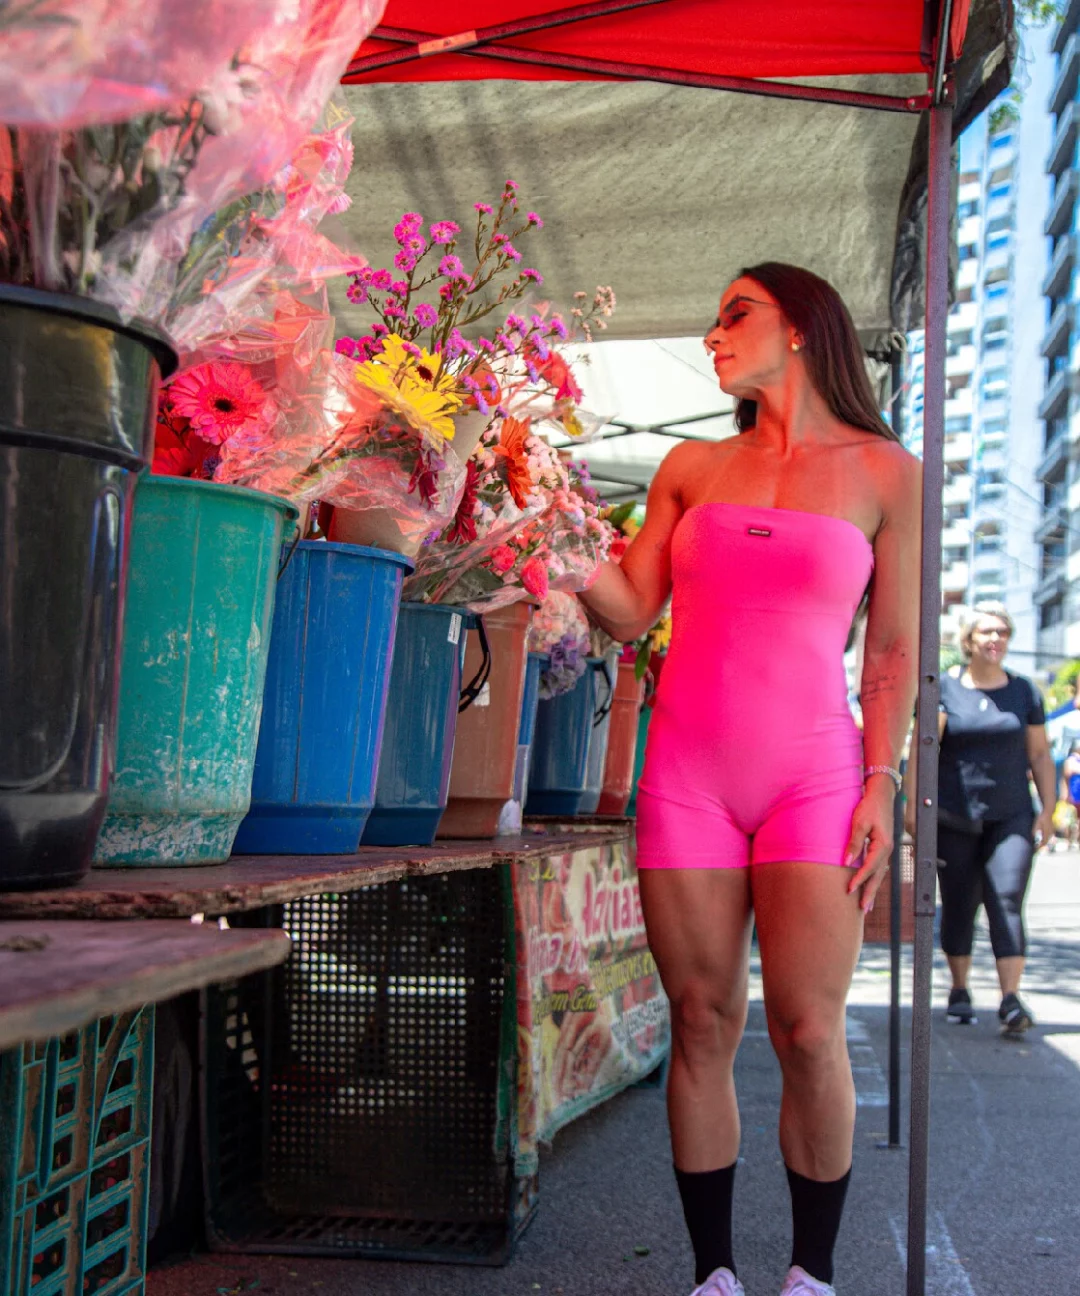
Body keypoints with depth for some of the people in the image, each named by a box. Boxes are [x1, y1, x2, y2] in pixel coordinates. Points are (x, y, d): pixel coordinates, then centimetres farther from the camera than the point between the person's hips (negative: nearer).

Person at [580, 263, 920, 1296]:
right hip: (687, 774, 2)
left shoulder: (882, 471, 7)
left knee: (807, 1032, -6)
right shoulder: (692, 469, 13)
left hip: (812, 773, -2)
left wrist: (881, 786, -2)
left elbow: (893, 650, 6)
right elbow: (629, 611, 9)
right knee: (702, 1025, 3)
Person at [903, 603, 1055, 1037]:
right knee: (959, 905, 7)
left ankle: (1011, 1000, -14)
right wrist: (912, 801, -18)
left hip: (1010, 817, 1)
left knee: (1007, 902, -10)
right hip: (955, 817, -1)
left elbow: (1040, 755, 11)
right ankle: (960, 992, 21)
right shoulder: (945, 688, 0)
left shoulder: (1024, 691, 8)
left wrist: (1048, 810, 5)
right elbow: (922, 747, -8)